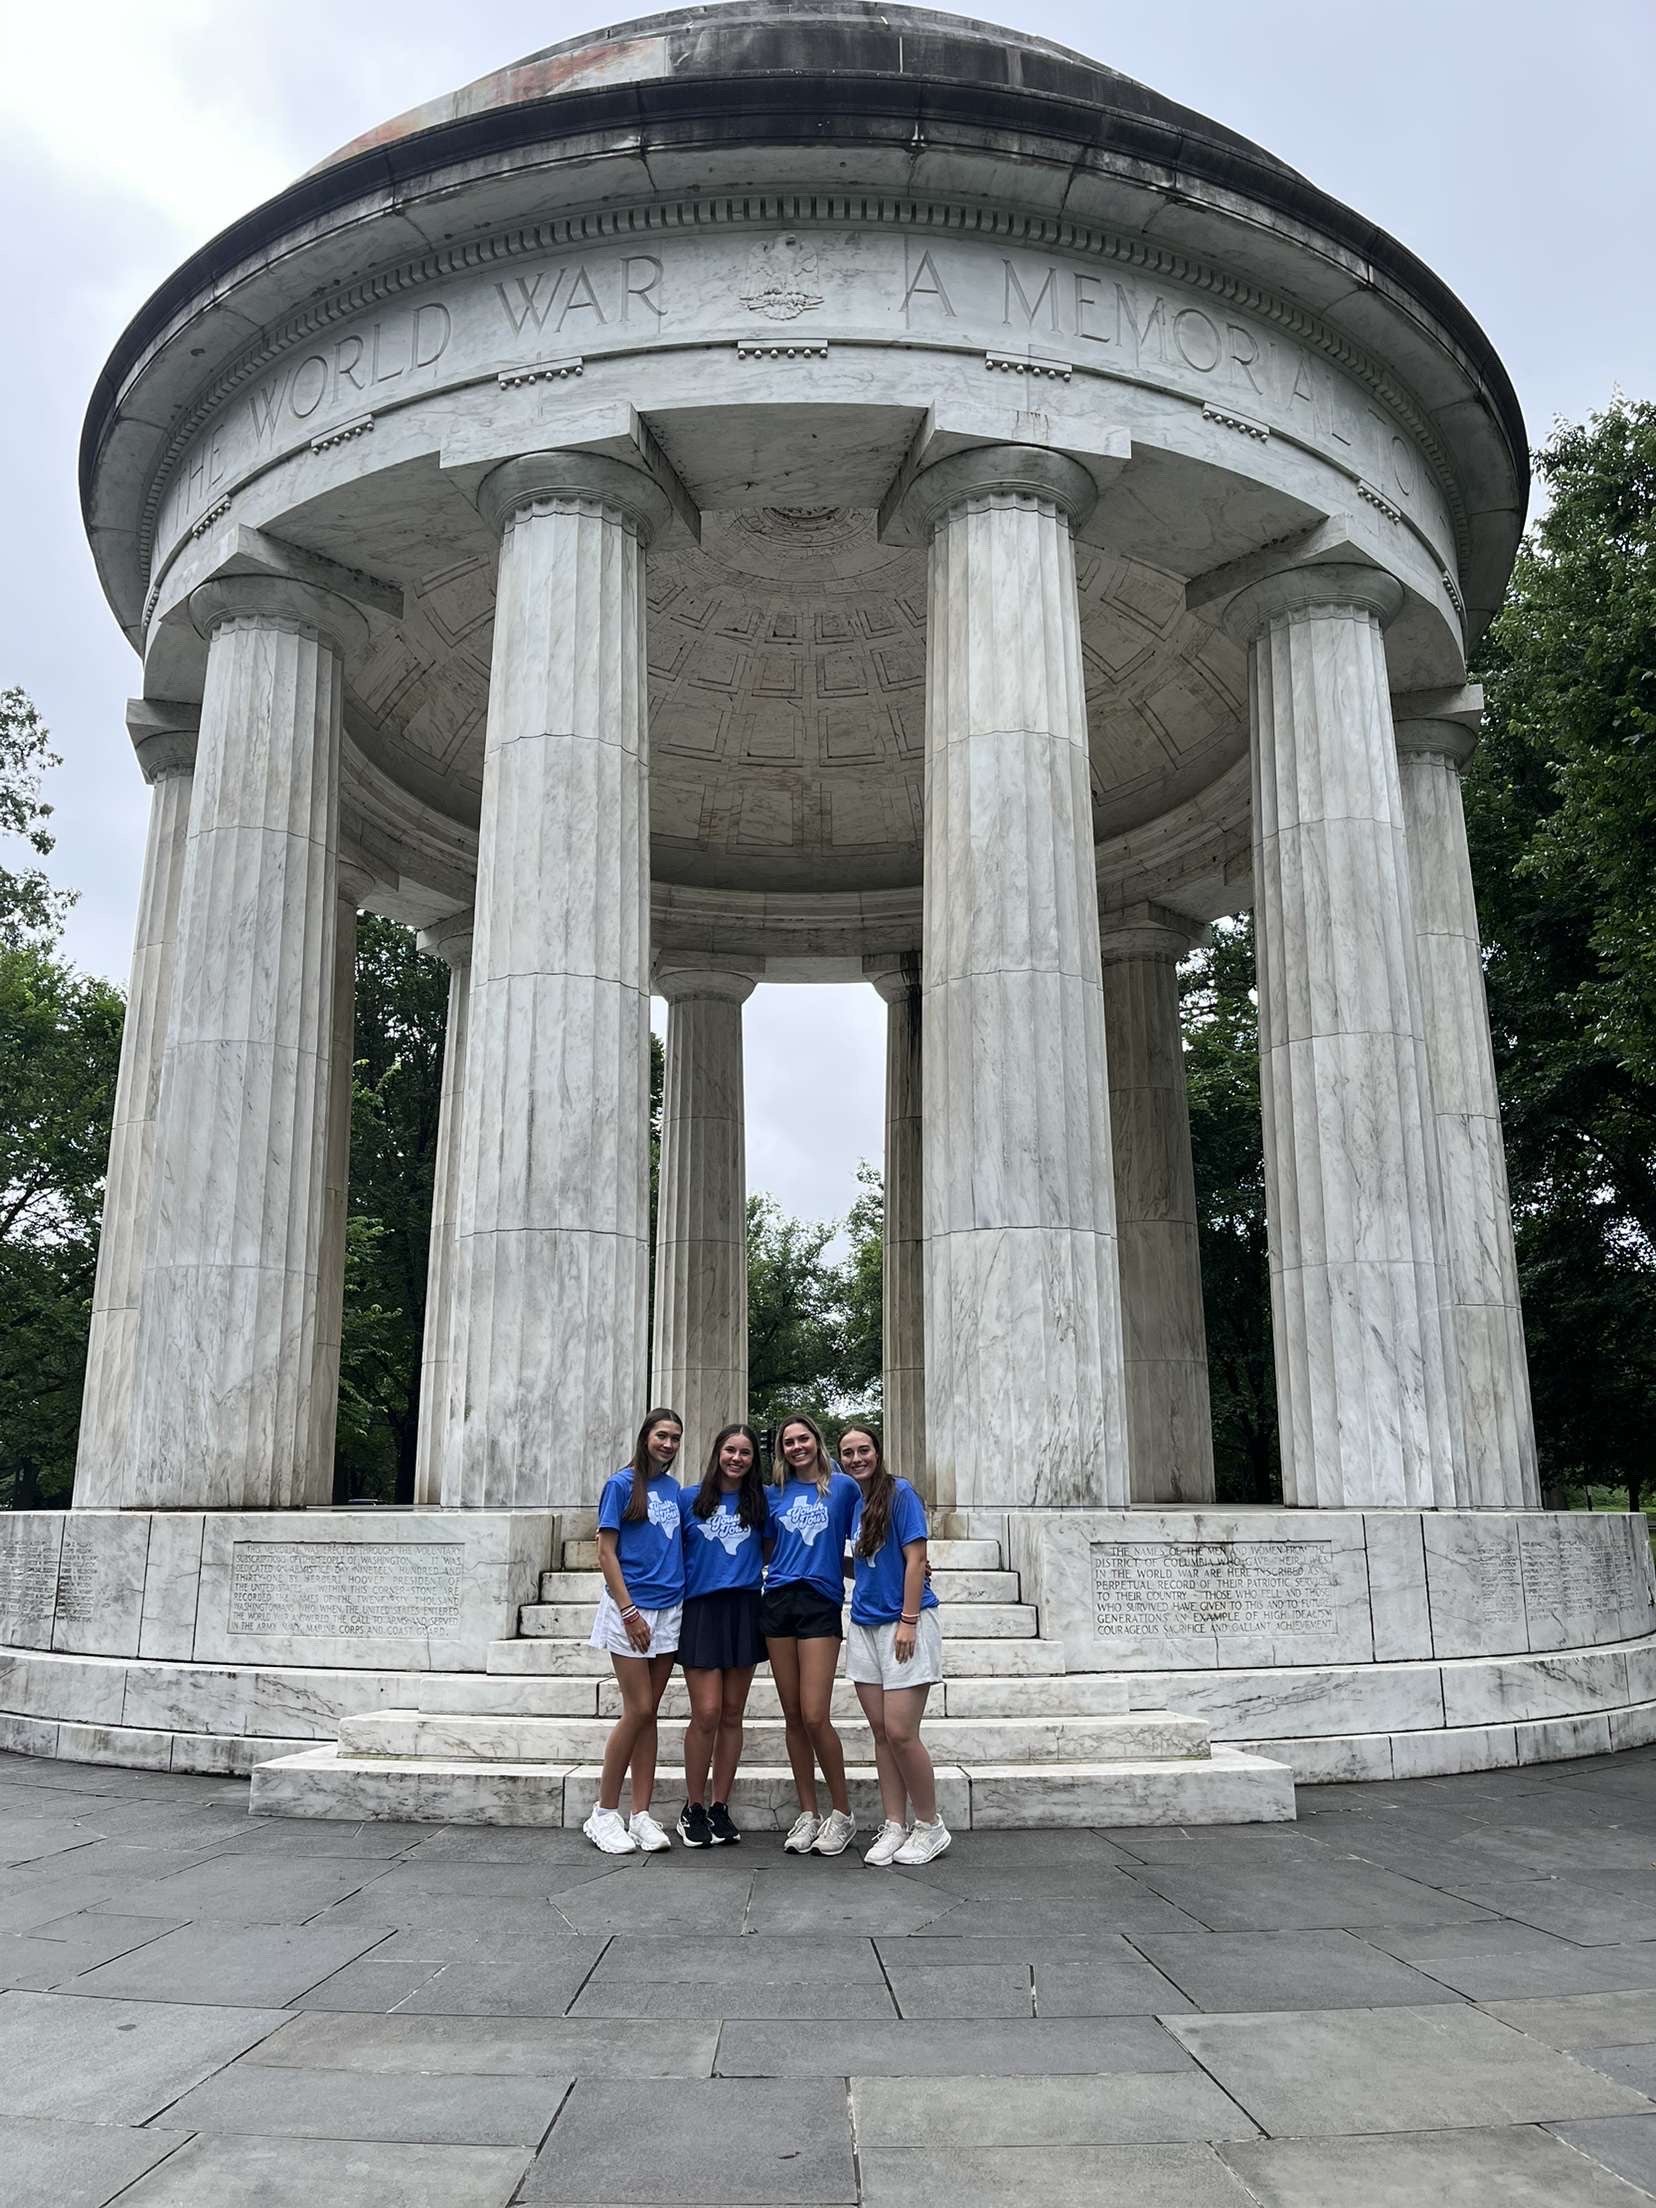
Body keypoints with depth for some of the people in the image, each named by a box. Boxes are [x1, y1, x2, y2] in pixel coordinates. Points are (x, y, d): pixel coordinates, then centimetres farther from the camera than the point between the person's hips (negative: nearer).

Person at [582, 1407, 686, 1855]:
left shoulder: (675, 1489, 12)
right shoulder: (622, 1484, -5)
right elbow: (606, 1553, -8)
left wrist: (684, 1602, 8)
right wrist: (629, 1610, -14)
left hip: (669, 1611, 5)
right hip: (630, 1609, -5)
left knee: (648, 1712, 7)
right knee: (638, 1710, -6)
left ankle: (641, 1815, 11)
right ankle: (603, 1814, 7)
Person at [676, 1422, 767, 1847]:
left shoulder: (760, 1501, 8)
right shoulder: (690, 1499, 3)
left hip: (744, 1610, 2)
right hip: (700, 1609, -2)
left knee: (731, 1715, 6)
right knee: (707, 1713, -7)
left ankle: (720, 1807, 17)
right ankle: (693, 1808, 8)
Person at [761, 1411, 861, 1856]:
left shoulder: (842, 1486, 3)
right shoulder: (777, 1495, 14)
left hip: (821, 1604, -4)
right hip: (778, 1602, 4)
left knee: (814, 1716, -10)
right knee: (793, 1718, 7)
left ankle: (841, 1813, 7)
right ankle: (807, 1815, 17)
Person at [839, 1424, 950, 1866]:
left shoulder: (899, 1493, -7)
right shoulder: (850, 1501, 12)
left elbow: (915, 1559, -12)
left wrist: (908, 1621, -16)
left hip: (904, 1623, -6)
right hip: (864, 1625, 7)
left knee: (901, 1733, -8)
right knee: (880, 1731, 7)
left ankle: (930, 1826, 8)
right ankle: (894, 1827, 15)